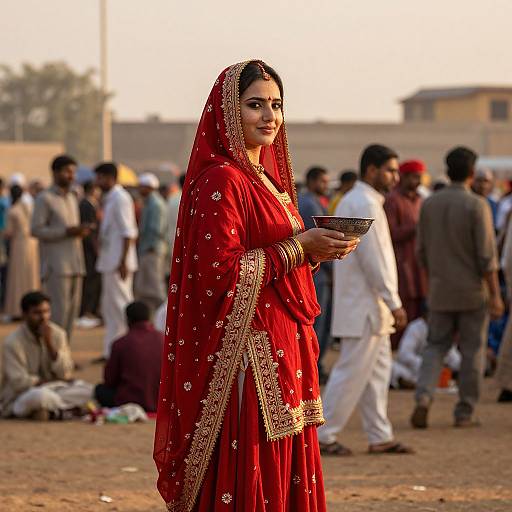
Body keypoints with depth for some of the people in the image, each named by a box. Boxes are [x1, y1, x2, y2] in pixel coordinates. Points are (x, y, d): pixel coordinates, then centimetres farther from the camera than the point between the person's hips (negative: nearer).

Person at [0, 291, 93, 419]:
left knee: (86, 390, -19)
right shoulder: (13, 342, -14)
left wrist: (50, 344, -16)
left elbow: (65, 373, -4)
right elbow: (19, 382, -19)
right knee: (40, 395, -40)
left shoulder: (57, 333, 0)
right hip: (18, 398, -6)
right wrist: (52, 381, -10)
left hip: (50, 390, 6)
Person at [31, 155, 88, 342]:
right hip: (56, 264, -7)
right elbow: (36, 230, -12)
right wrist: (68, 232, -17)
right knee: (58, 312, -11)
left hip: (74, 264, 7)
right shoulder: (44, 199, -4)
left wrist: (82, 230, 3)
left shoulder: (72, 198, 19)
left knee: (73, 308, 3)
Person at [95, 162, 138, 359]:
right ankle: (111, 351, 17)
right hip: (109, 261, 10)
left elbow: (128, 233, -18)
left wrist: (123, 261, -22)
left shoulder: (120, 199, -13)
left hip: (118, 262, -10)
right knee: (109, 307, 12)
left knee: (119, 304, -8)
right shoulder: (110, 199, 17)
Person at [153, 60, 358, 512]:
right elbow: (221, 271, -19)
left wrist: (318, 250, 4)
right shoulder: (219, 180, -12)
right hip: (246, 355, -9)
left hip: (282, 351, 9)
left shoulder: (267, 178, 16)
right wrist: (300, 246, -16)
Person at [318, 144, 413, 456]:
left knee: (378, 371, 12)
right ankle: (324, 435, -3)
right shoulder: (366, 205, -16)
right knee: (352, 372, -7)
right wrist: (394, 302, -18)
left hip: (368, 306, 11)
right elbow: (374, 259, -20)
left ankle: (380, 437, 15)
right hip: (365, 305, -11)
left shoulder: (351, 202, 17)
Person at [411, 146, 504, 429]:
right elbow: (486, 255, -14)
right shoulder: (476, 205, -13)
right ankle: (465, 413, 10)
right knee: (472, 352, 7)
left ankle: (423, 398, -11)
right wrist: (495, 294, -10)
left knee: (435, 347, 12)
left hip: (440, 291, 4)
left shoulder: (429, 204, 2)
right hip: (472, 290, -4)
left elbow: (422, 251, 8)